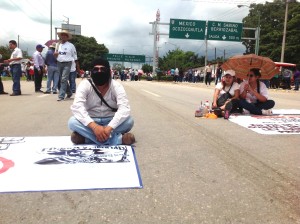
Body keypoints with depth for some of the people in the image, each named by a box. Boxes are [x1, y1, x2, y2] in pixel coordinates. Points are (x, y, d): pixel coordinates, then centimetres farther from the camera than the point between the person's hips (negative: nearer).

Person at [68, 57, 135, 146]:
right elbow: (77, 107, -27)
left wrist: (109, 127, -43)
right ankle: (119, 139, -33)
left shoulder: (116, 86, -12)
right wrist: (94, 126, -42)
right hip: (91, 122, 1)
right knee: (72, 122, -30)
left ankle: (86, 137, -27)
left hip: (110, 121, 0)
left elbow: (124, 108, -27)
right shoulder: (85, 84, -12)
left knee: (129, 120, -29)